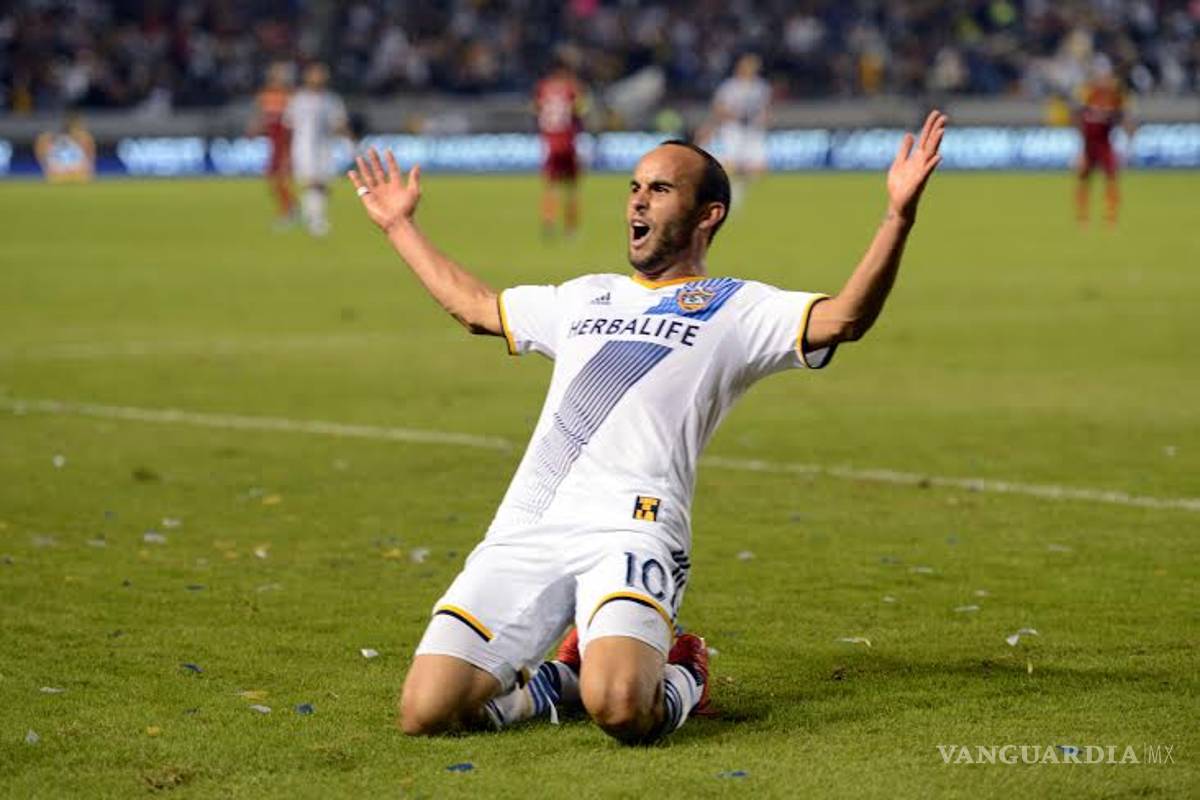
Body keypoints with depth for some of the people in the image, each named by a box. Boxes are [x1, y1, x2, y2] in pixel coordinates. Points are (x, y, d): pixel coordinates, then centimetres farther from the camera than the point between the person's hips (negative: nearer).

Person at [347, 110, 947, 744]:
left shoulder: (736, 309, 11)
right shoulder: (586, 297, 29)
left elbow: (845, 317, -7)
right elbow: (472, 306, 44)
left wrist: (899, 215, -19)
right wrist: (400, 225, 48)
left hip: (628, 527, -5)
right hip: (523, 529, 5)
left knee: (620, 709, -32)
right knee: (426, 714, -13)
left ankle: (678, 679, 7)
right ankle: (563, 679, 17)